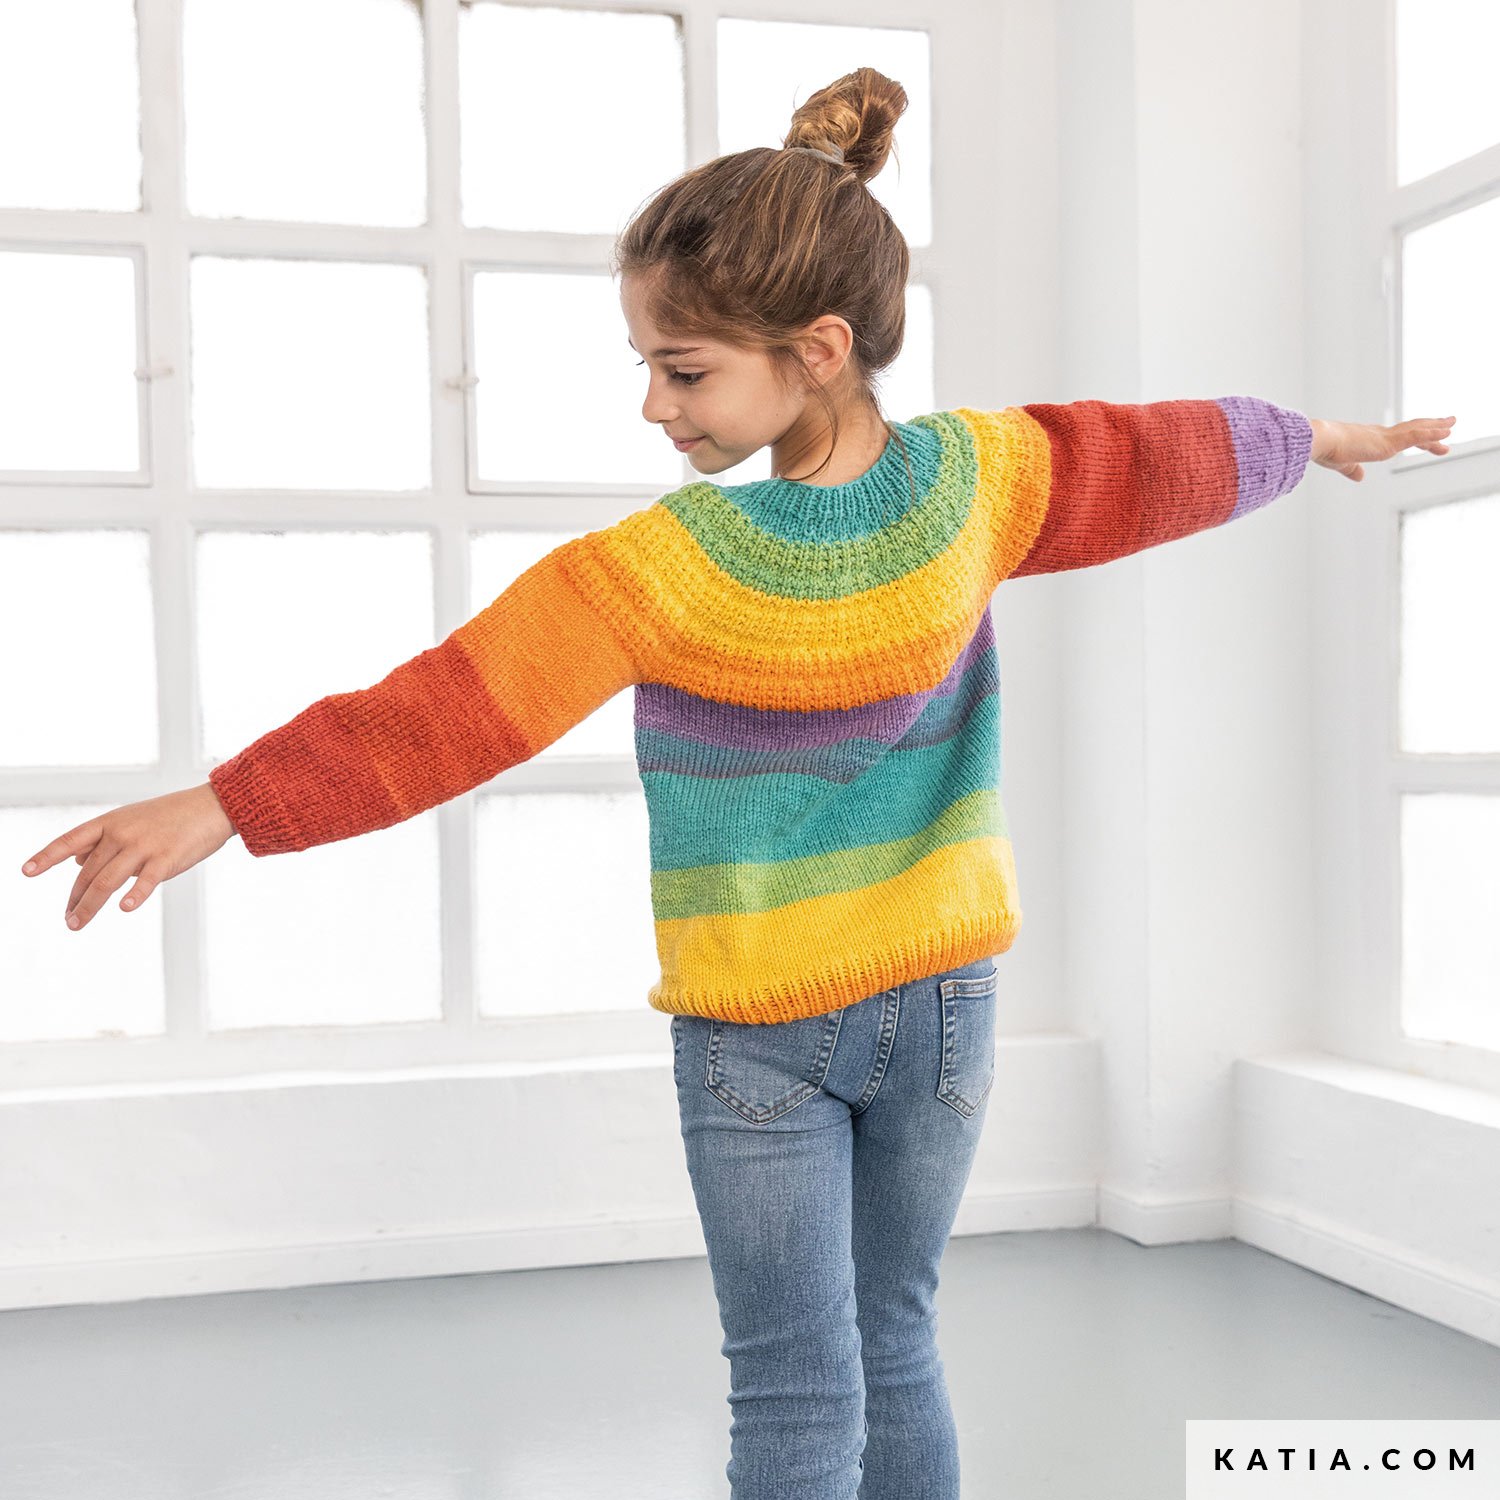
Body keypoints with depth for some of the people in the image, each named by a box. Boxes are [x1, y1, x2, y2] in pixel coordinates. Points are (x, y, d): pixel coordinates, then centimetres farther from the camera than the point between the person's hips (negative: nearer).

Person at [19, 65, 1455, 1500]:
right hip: (940, 998, 4)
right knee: (894, 1349, 18)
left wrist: (224, 804, -15)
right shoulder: (983, 474, -11)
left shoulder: (658, 569, -23)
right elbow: (1170, 455, 7)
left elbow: (446, 710, -21)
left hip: (755, 1026, -4)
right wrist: (1324, 437, 26)